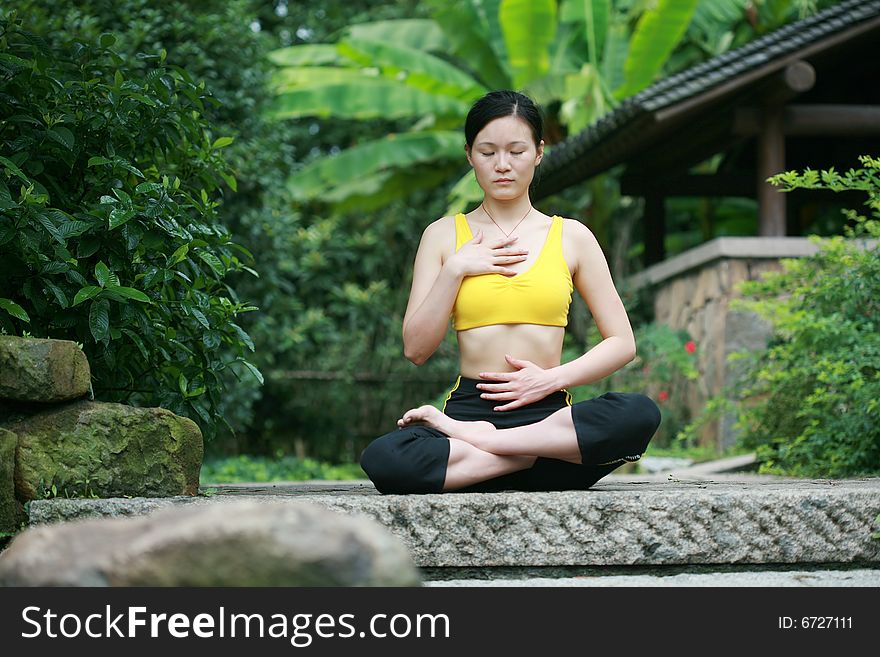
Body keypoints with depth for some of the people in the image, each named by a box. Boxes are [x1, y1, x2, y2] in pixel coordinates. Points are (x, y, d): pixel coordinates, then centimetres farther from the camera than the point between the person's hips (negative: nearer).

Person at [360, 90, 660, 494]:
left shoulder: (571, 237, 12)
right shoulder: (443, 235, 12)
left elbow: (622, 343, 9)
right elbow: (416, 350, 4)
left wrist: (552, 379, -6)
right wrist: (455, 269, -5)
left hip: (547, 414, 1)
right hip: (470, 407, -1)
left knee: (640, 414, -33)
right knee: (381, 460, -34)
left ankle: (473, 438, -23)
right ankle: (545, 459, -23)